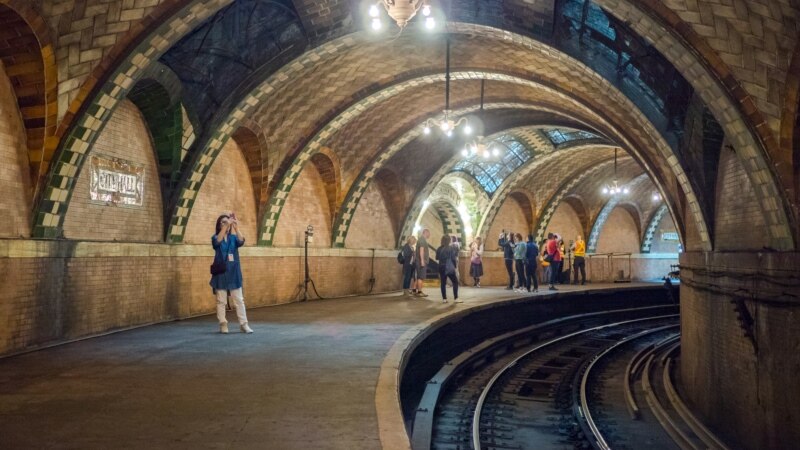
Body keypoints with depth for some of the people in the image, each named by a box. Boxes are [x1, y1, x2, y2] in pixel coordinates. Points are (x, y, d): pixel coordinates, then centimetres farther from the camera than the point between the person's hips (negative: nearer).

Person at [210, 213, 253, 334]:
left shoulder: (233, 238, 6)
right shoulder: (216, 238, 0)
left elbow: (241, 241, -16)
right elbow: (217, 241, -24)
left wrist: (236, 227, -30)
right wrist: (226, 226, -32)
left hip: (234, 273, 2)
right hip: (221, 273, -2)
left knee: (239, 300, 2)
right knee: (221, 301, 3)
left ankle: (243, 324, 4)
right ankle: (223, 325, 9)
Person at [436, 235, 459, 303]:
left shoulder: (439, 249, 3)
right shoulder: (451, 248, -8)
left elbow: (437, 258, 11)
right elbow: (453, 258, -7)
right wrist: (454, 266, 5)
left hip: (442, 268, 4)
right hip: (449, 268, -4)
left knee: (443, 283, 7)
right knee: (455, 282, 3)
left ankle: (444, 299, 6)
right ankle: (455, 298, -3)